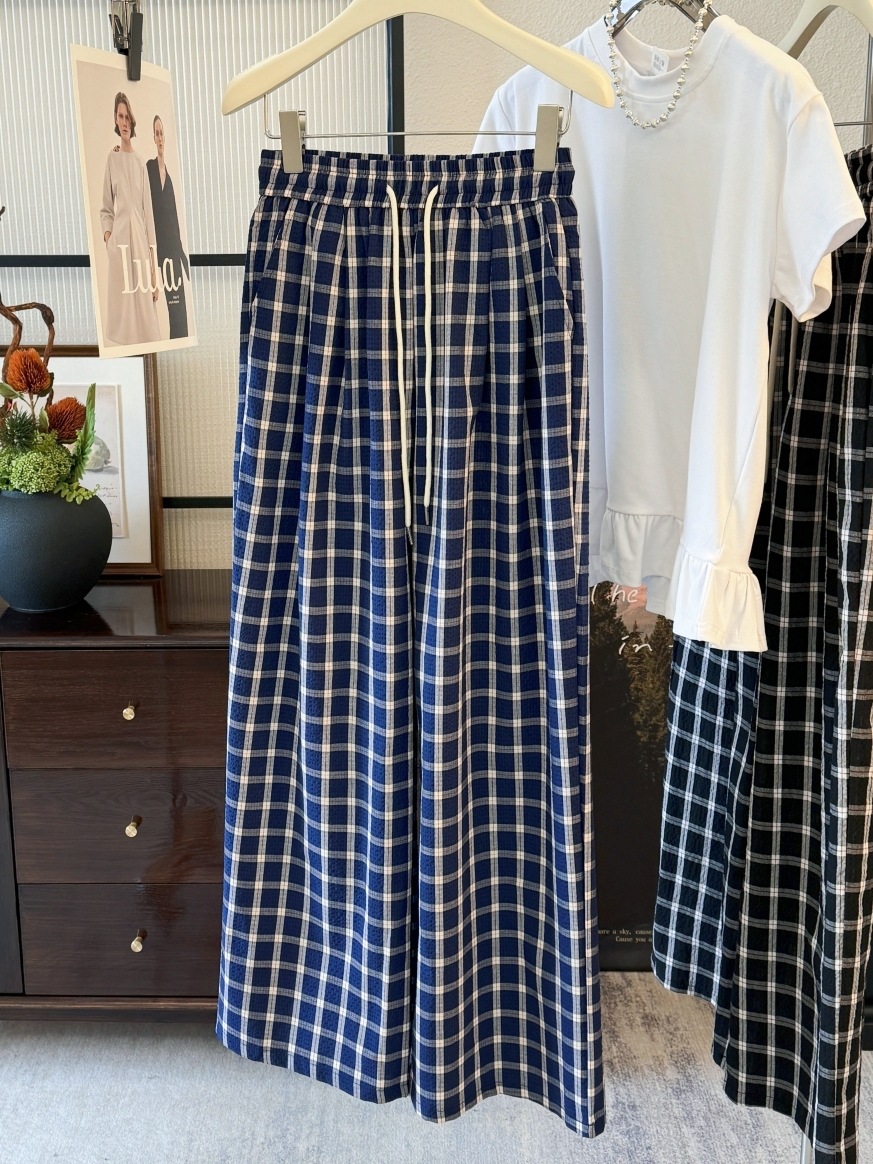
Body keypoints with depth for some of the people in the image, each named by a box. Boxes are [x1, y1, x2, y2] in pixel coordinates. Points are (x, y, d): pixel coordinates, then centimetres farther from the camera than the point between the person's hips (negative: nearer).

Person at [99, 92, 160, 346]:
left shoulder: (140, 162, 12)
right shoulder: (112, 158, 7)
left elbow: (148, 211, 10)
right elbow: (106, 209, 9)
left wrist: (154, 267, 4)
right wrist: (106, 234, -11)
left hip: (141, 239, 2)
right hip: (119, 239, -2)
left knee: (145, 312, 0)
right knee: (122, 306, -4)